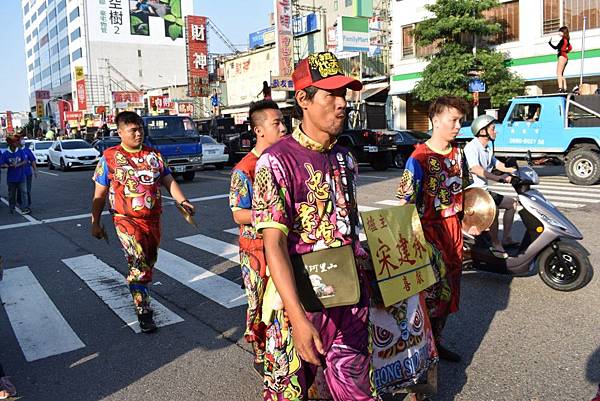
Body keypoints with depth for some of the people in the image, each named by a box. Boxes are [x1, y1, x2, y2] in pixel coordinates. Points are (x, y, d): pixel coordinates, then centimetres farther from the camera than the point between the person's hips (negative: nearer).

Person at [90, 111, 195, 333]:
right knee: (139, 265, -15)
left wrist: (183, 201, -14)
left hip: (153, 220, 5)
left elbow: (169, 181, 3)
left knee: (148, 264, 16)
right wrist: (95, 223, 1)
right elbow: (99, 194, 2)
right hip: (127, 220, -4)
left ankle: (139, 295, 40)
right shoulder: (110, 157, -1)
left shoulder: (153, 155, 9)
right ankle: (143, 311, -4)